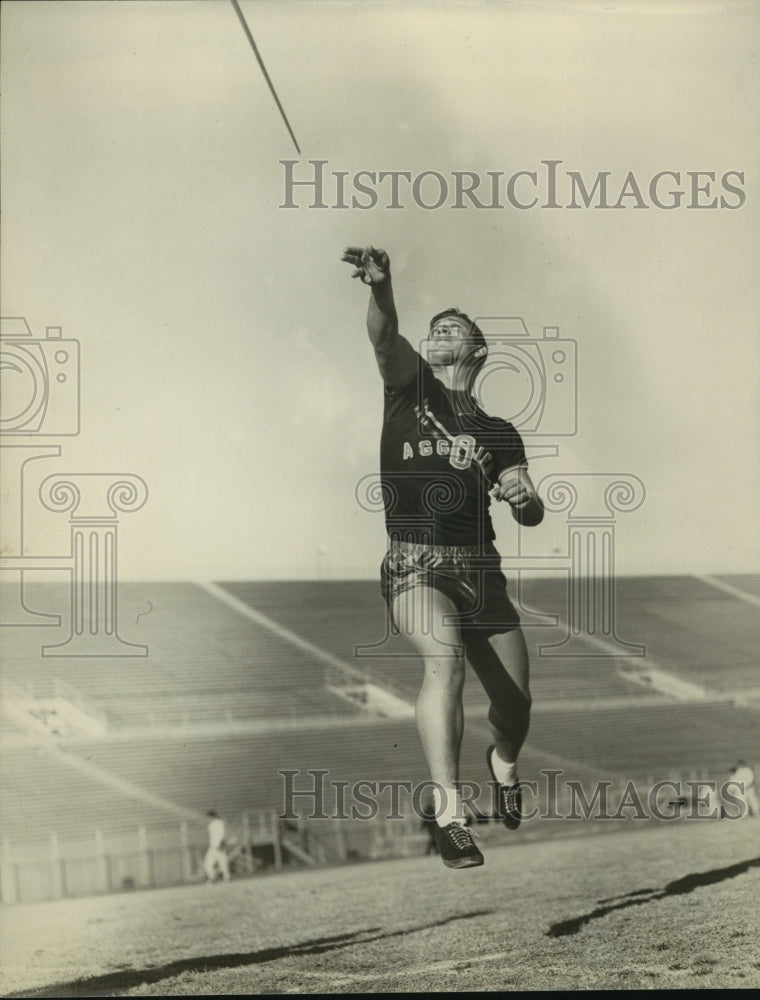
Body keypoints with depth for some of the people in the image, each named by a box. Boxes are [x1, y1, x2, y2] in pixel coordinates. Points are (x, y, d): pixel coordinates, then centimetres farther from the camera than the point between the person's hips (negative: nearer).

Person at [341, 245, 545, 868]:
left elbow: (532, 516, 7)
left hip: (480, 570, 3)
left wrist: (525, 498, -17)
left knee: (516, 700, 3)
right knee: (446, 656, -31)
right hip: (414, 566, -3)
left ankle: (503, 761, 40)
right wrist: (380, 287, -30)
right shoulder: (409, 388, 10)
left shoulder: (497, 433, 15)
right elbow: (385, 336, -11)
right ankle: (449, 812, -33)